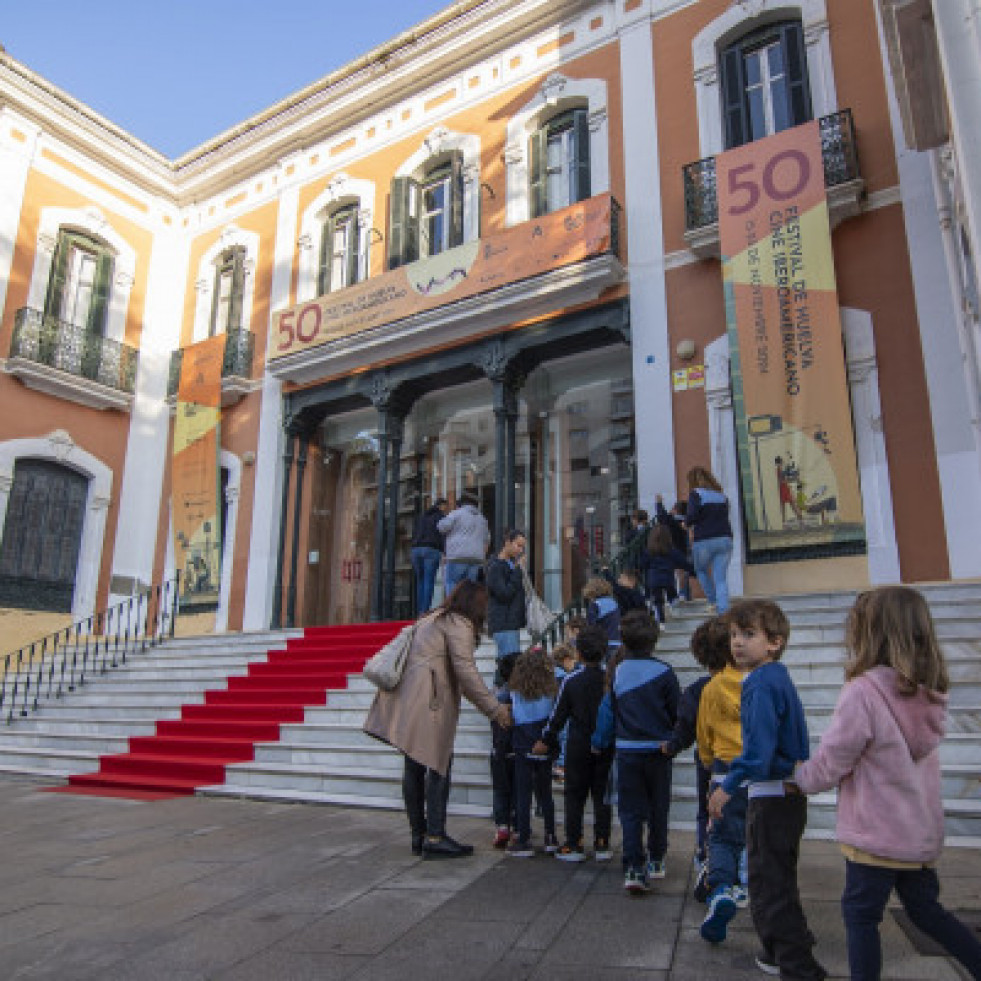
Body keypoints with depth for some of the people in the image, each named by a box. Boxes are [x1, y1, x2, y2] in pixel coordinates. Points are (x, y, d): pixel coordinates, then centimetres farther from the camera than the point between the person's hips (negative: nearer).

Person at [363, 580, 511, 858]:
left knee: (414, 768, 11)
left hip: (407, 702, 9)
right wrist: (495, 709, -6)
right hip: (430, 703, -9)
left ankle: (419, 835, 19)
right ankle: (434, 838, -3)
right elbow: (465, 671, -12)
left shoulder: (433, 619, 25)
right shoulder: (459, 624, -4)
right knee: (438, 766, -4)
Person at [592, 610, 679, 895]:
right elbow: (678, 711, -3)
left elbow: (607, 709, 3)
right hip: (659, 750, 0)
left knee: (630, 810, 6)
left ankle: (634, 867, -3)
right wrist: (675, 740, 16)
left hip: (627, 751, 0)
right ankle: (655, 860, 30)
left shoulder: (617, 672, -5)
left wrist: (599, 742, 16)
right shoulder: (664, 672, -10)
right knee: (658, 808, 17)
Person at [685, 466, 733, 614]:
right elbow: (725, 516, 16)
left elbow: (693, 515, -16)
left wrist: (687, 522, 4)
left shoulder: (696, 494, -3)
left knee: (701, 571, 22)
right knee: (721, 579, 3)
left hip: (704, 541, -4)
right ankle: (723, 610, -6)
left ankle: (713, 602, 18)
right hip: (725, 539, 4)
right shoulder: (721, 495, 16)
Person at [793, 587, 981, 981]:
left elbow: (828, 766, -18)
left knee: (860, 914, 9)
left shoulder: (863, 691, -25)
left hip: (876, 836, -7)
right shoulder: (927, 693, -2)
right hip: (922, 832, 7)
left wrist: (799, 777, 2)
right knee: (926, 909, 24)